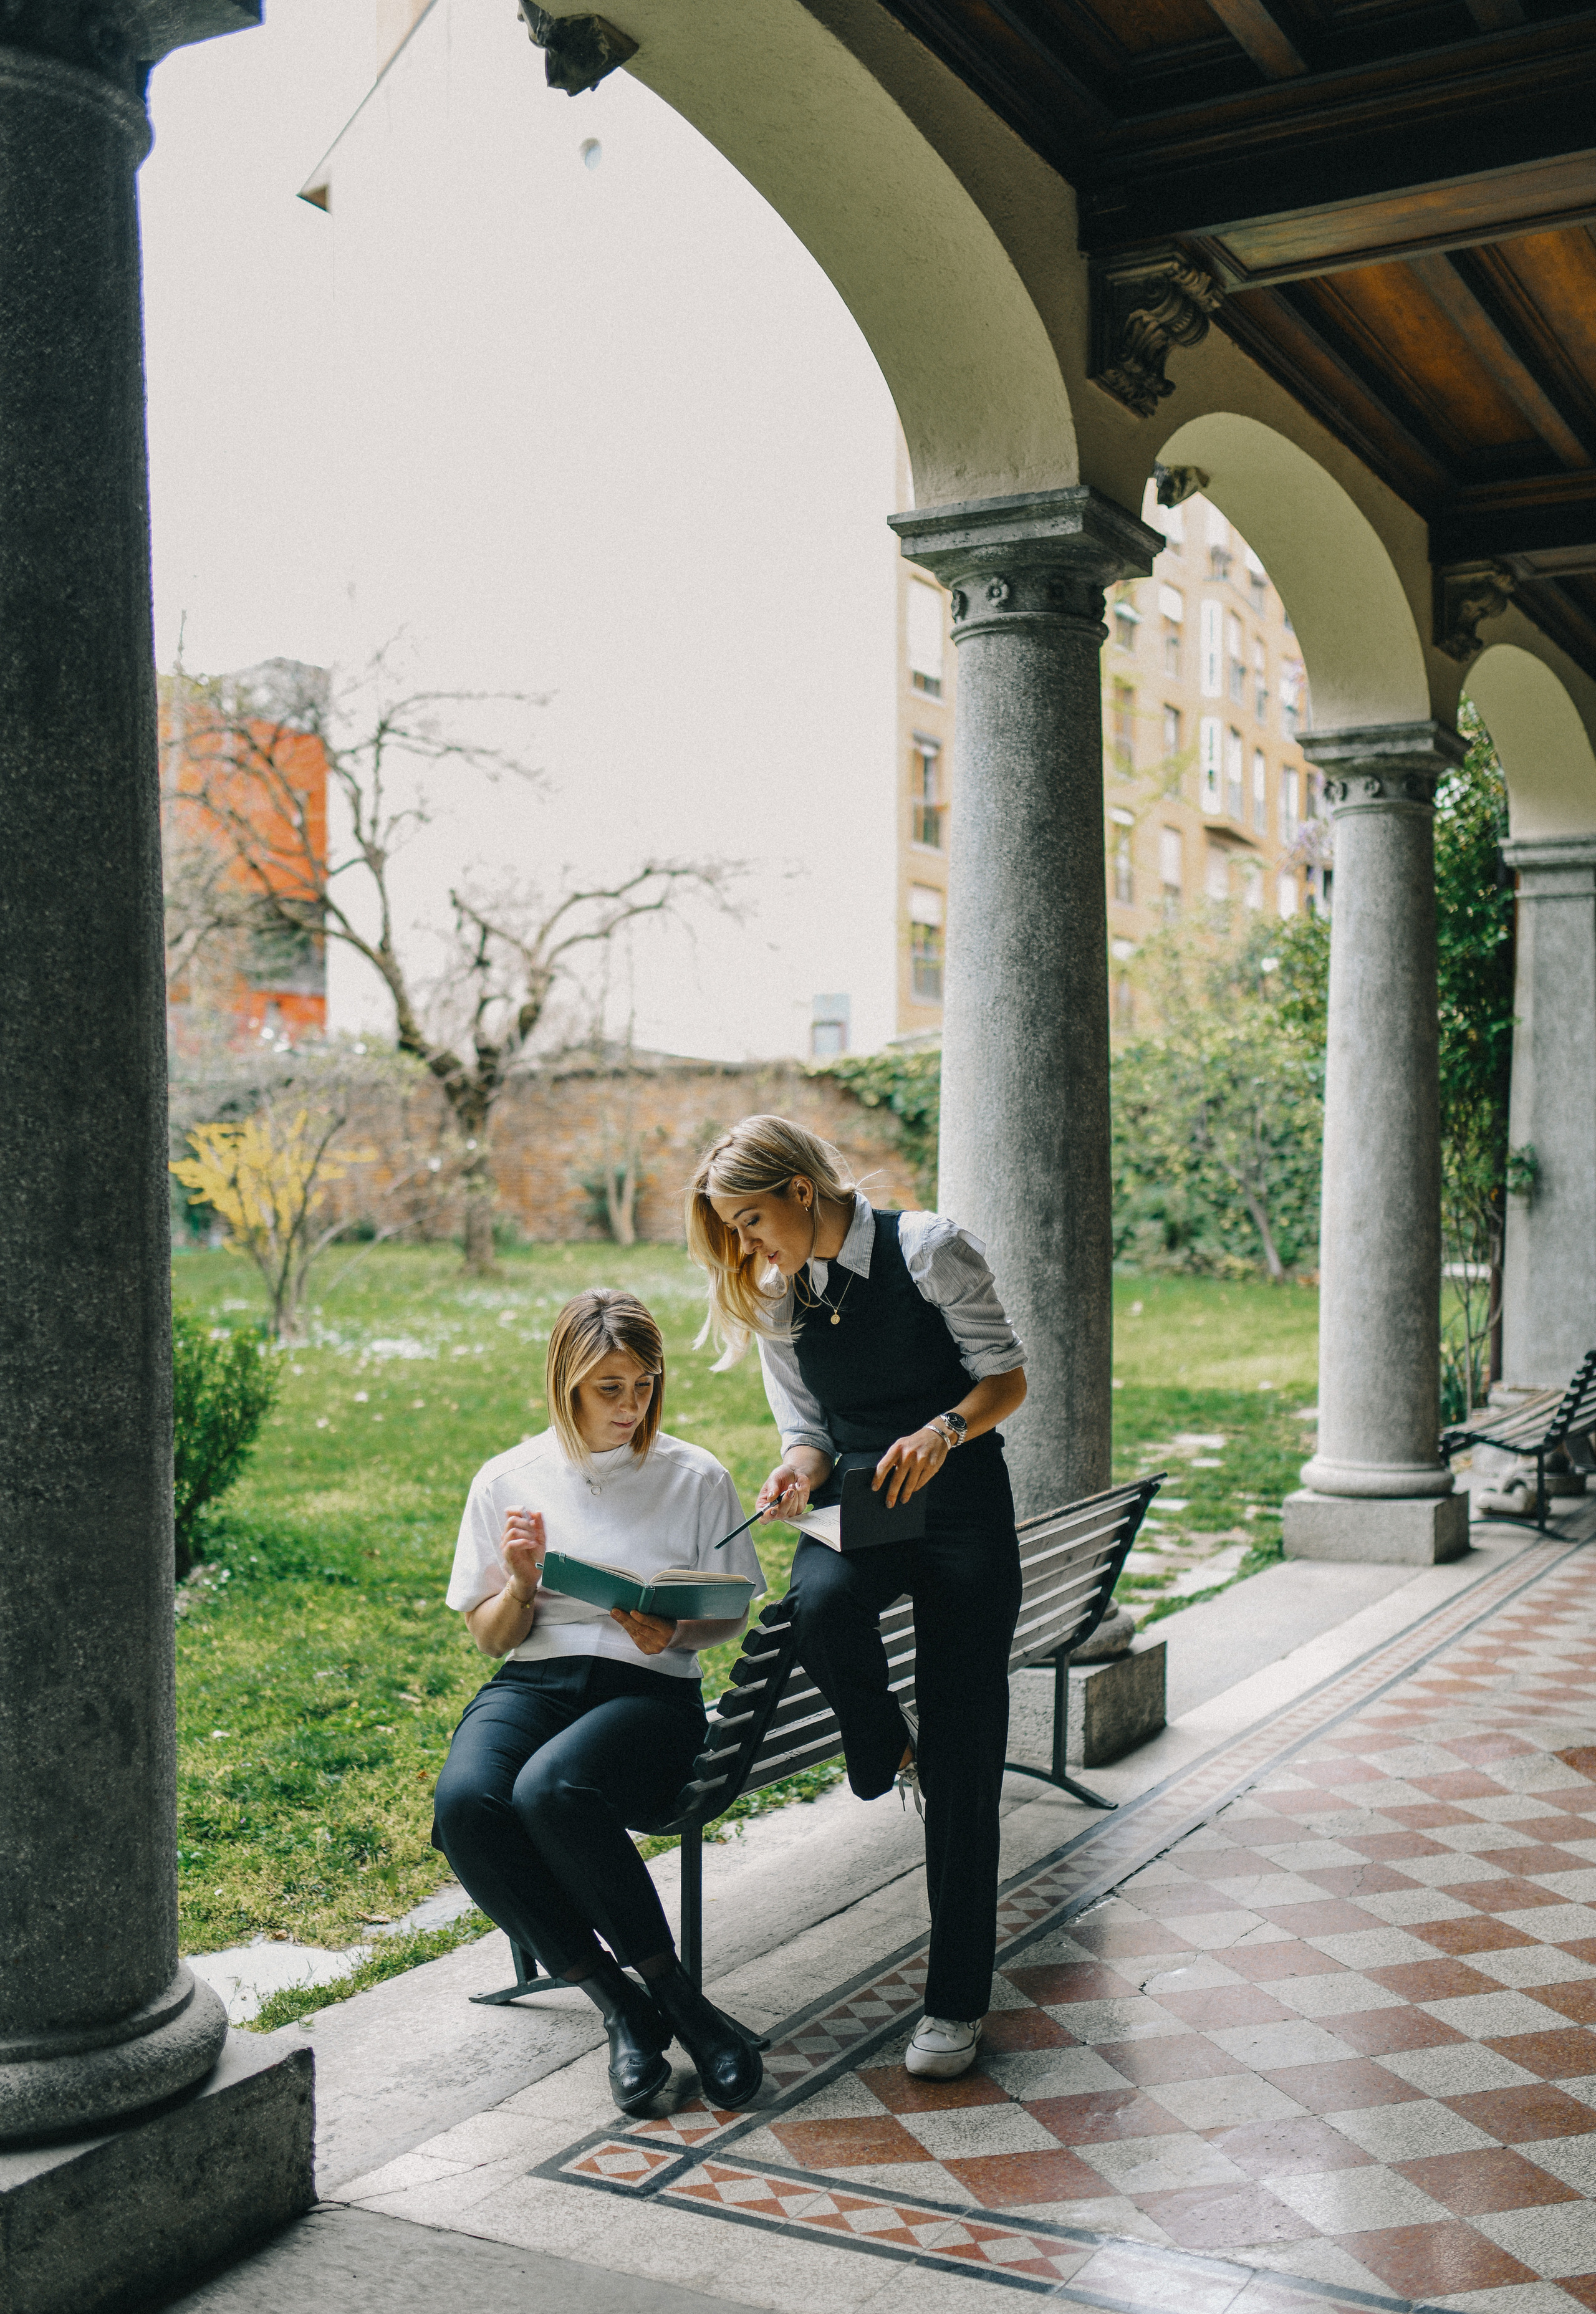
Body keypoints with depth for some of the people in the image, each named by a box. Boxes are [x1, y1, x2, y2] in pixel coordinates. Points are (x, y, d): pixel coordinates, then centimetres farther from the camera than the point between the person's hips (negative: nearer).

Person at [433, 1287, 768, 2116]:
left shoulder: (696, 1478, 7)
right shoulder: (507, 1479, 9)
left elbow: (730, 1616, 10)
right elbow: (490, 1638, 13)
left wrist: (672, 1633, -12)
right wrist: (522, 1583, -10)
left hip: (648, 1689, -2)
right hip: (530, 1682, 3)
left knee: (551, 1790, -36)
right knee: (464, 1801, -32)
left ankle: (663, 1995, -17)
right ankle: (623, 2005, -18)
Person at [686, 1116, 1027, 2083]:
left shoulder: (930, 1249, -9)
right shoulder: (776, 1298, 7)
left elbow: (1007, 1377, -5)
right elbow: (808, 1427, 11)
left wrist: (941, 1432, -24)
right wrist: (801, 1471, -11)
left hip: (962, 1503, -3)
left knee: (963, 1759, -4)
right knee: (822, 1604, -35)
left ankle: (958, 2001, 7)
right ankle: (886, 1746, 0)